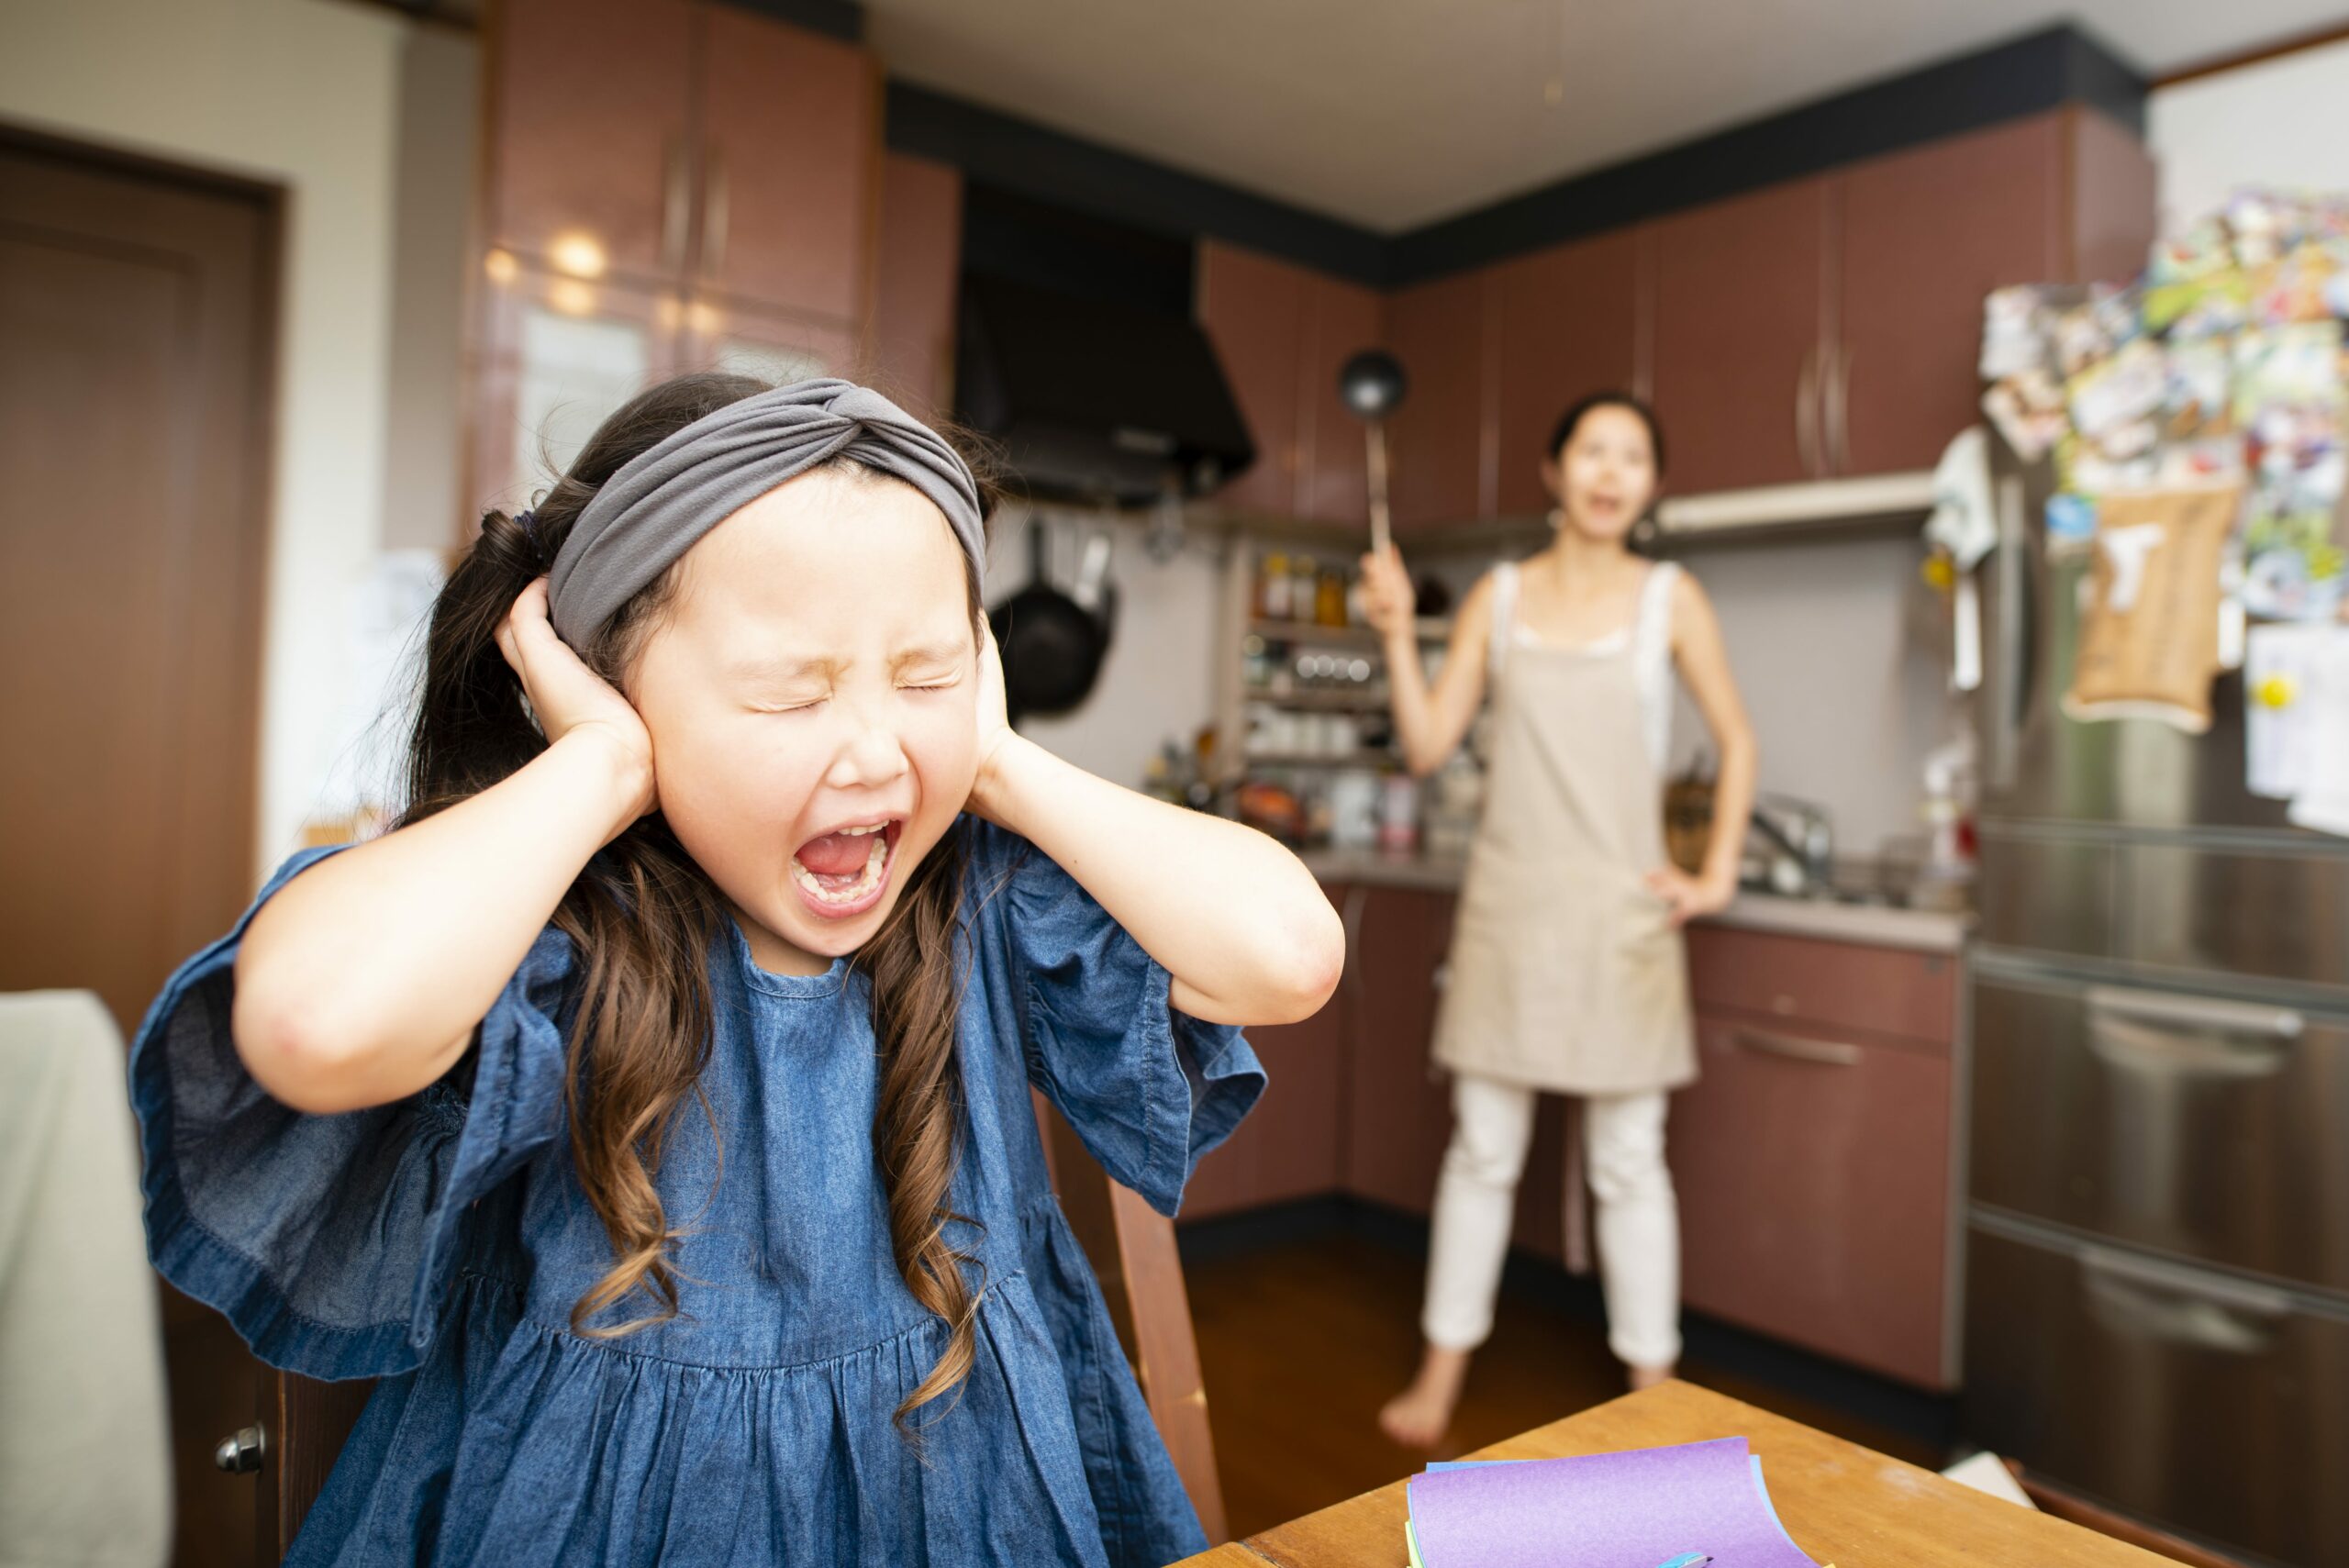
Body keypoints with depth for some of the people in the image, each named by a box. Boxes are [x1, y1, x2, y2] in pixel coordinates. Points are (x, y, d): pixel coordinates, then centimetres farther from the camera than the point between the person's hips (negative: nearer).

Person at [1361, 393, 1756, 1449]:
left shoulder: (1669, 597, 3)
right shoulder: (1499, 595, 5)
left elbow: (1736, 740, 10)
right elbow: (1427, 745, 1)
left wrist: (1717, 874, 2)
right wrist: (1399, 635, -10)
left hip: (1620, 911, -1)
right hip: (1510, 900, 1)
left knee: (1628, 1161, 7)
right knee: (1483, 1147, 8)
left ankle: (1652, 1389, 22)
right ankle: (1441, 1374, 21)